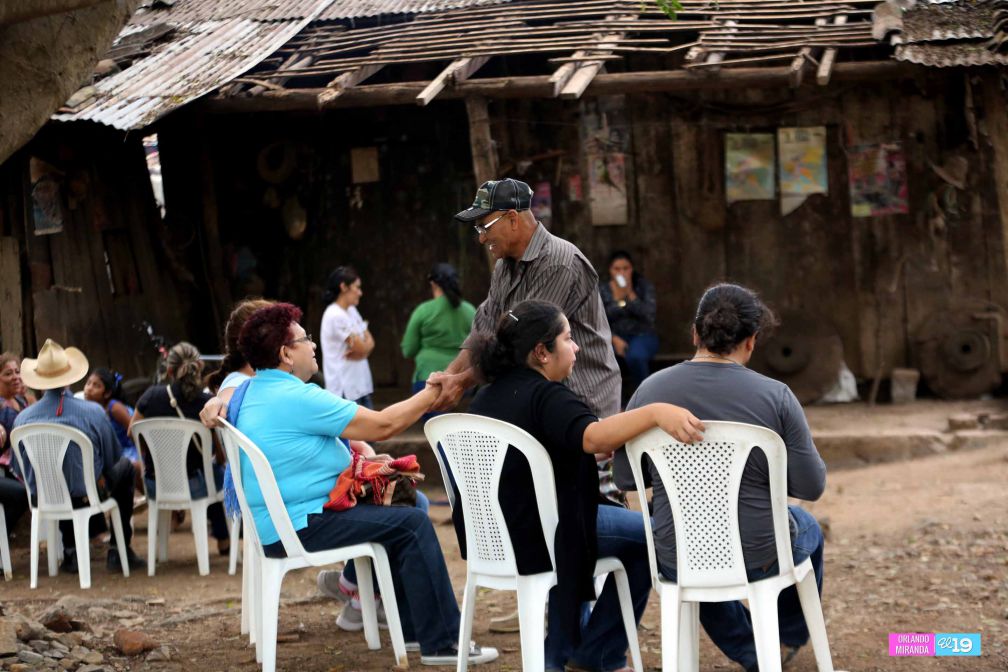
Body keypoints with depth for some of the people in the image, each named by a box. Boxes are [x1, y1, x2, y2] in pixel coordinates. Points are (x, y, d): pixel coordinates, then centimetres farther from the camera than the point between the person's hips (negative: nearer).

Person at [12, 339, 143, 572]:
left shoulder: (23, 418, -10)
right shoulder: (93, 412, -15)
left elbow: (20, 471, 3)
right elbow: (113, 458, 0)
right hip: (86, 494, -3)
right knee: (126, 466, 25)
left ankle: (70, 552, 31)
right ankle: (119, 551, 25)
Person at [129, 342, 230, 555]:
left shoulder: (152, 396, -12)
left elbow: (132, 433, 4)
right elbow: (221, 455, -10)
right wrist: (218, 460, 13)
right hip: (193, 488, -2)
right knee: (218, 470, 32)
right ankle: (223, 540, 40)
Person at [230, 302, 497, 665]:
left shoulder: (248, 390, 9)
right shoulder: (297, 398, -20)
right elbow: (382, 424, -17)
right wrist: (432, 394, -1)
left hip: (273, 522, 11)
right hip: (299, 525, -11)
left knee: (399, 515, 20)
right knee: (412, 523, -11)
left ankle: (414, 628, 23)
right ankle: (441, 643, -9)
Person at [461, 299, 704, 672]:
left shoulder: (488, 396, 9)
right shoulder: (546, 397, -21)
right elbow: (592, 436, -42)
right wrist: (656, 412, -54)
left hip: (493, 538, 9)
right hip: (534, 542, -9)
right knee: (648, 536, 7)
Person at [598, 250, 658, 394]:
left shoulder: (644, 286, 0)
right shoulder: (602, 290, 2)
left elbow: (649, 316, -12)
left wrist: (630, 293, -17)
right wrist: (614, 339, -19)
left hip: (642, 335, -1)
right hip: (614, 336, 1)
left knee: (635, 356, -37)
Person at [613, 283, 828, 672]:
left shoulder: (650, 390, -9)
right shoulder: (775, 396, -16)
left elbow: (625, 478, 0)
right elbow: (812, 487, -10)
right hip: (759, 557, -1)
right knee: (808, 530, 35)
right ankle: (789, 637, 56)